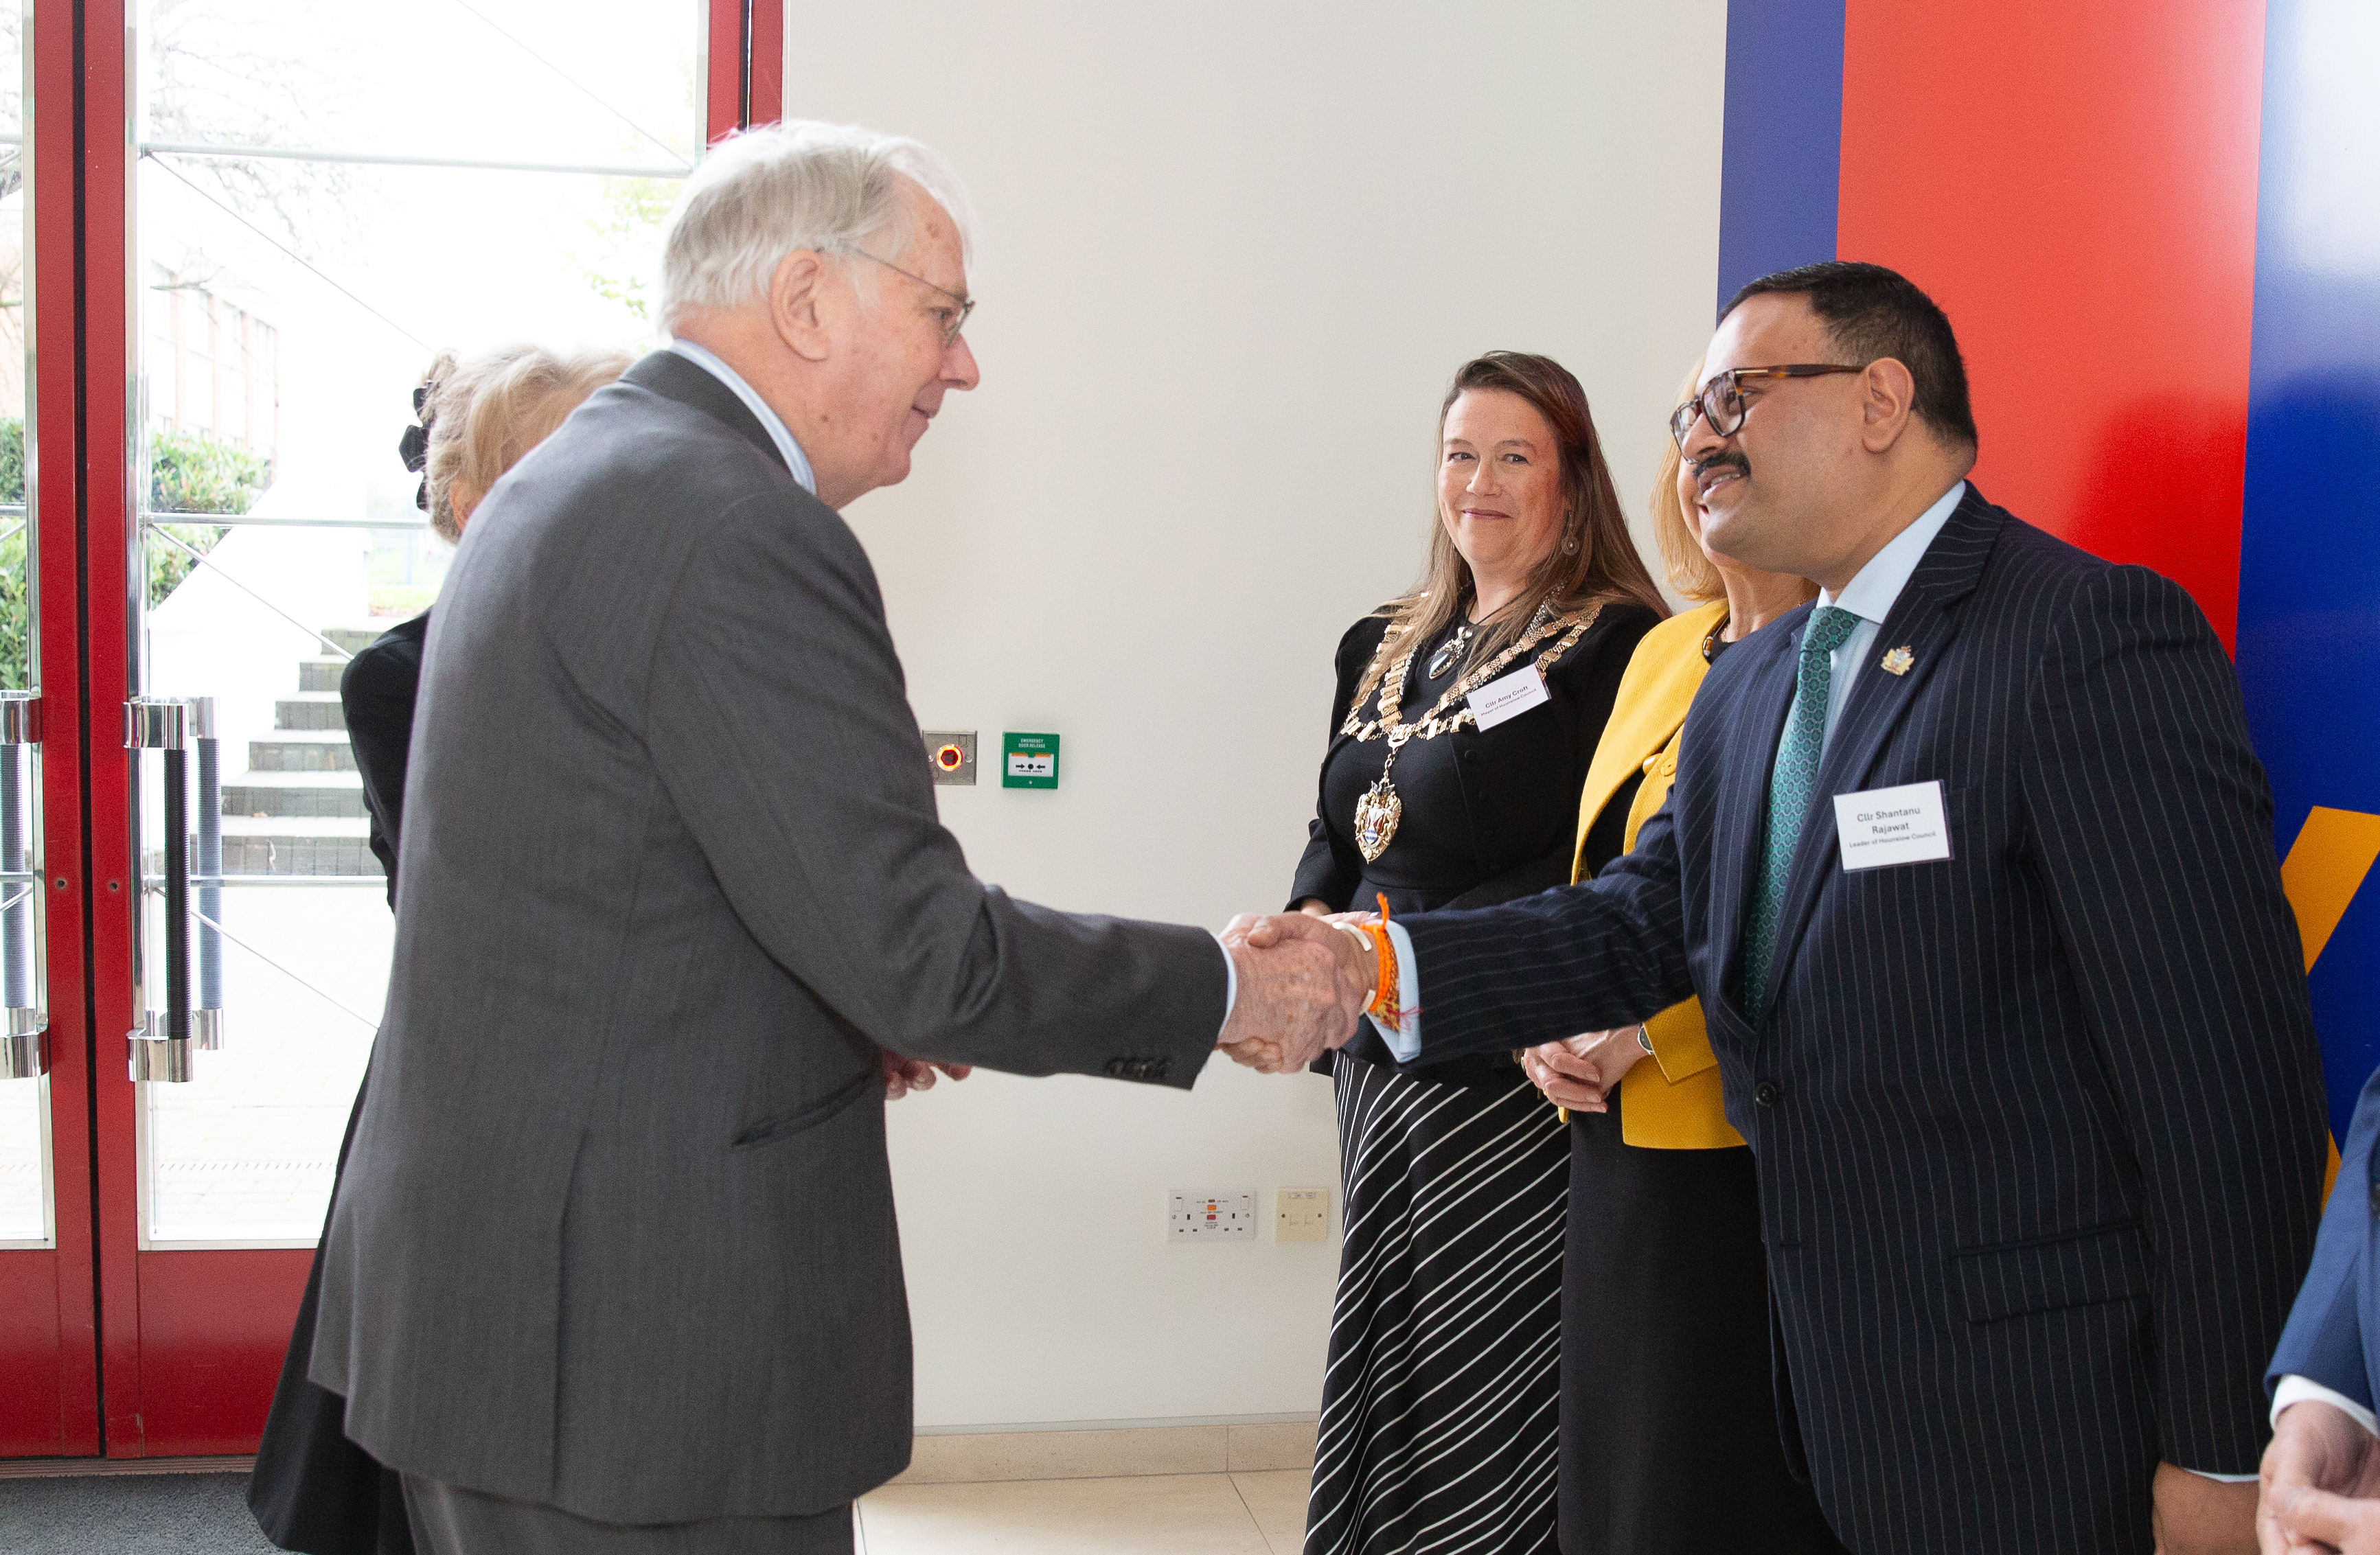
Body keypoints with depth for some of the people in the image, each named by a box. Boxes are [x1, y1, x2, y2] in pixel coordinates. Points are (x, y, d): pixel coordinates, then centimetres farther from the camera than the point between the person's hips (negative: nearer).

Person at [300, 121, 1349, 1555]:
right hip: (637, 1346, -10)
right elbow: (924, 947, -23)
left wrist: (866, 1017, 13)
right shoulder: (737, 531, -20)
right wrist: (1220, 988, -9)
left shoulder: (567, 482, 12)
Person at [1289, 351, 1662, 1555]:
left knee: (1480, 1385, 0)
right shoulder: (1383, 649, 14)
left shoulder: (1615, 646, -8)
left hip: (1508, 1074, -6)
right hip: (1381, 1063, 7)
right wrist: (1314, 927, -3)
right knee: (1380, 1355, 14)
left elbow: (1607, 875, -15)